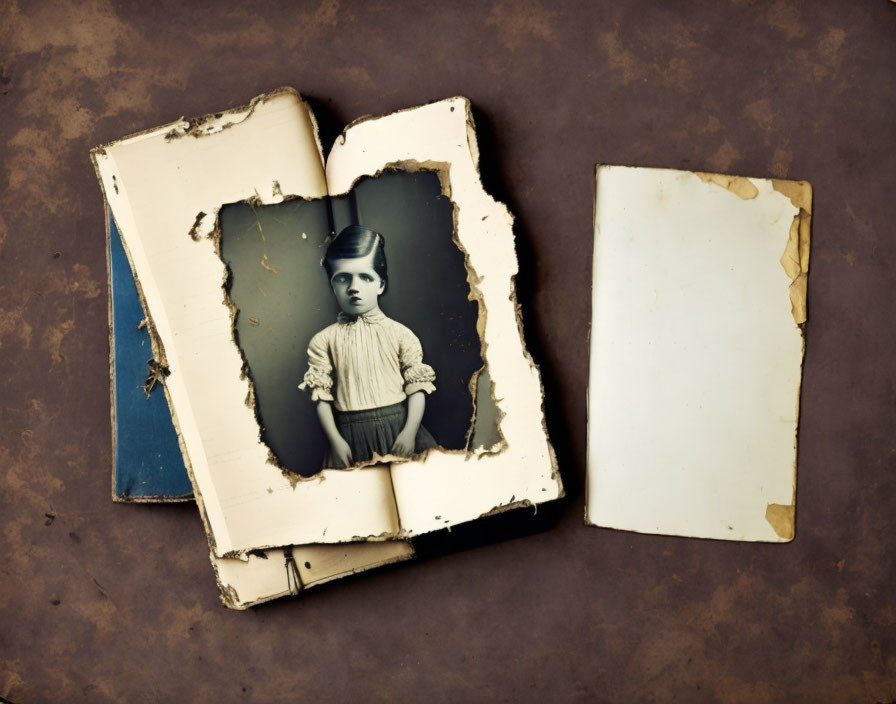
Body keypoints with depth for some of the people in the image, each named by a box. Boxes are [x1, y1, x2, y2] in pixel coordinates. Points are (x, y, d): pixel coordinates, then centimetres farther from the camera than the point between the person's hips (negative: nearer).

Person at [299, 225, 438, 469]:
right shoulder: (324, 340, 0)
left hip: (398, 426, 0)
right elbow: (321, 396, -1)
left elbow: (417, 387, -3)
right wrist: (336, 441, -8)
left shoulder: (400, 334, -1)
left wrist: (409, 432, -12)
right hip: (352, 434, 0)